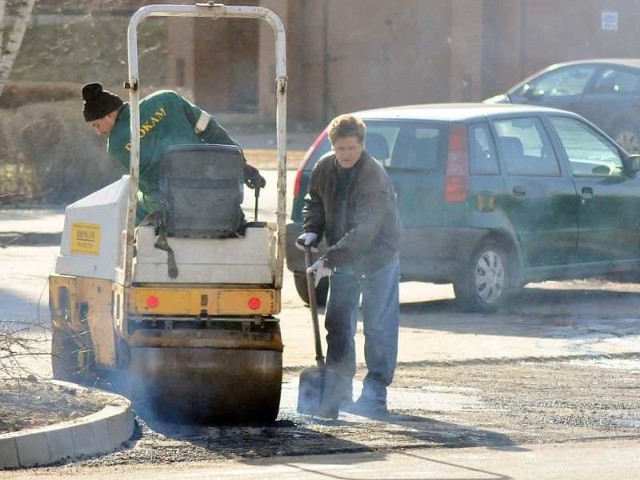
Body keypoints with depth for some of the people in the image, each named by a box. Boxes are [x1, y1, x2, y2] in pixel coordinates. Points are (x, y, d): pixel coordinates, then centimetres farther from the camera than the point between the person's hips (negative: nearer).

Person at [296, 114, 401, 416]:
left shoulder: (374, 178, -26)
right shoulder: (325, 169, -5)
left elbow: (364, 231, -32)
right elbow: (314, 202, 14)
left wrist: (329, 260, -35)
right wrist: (312, 232, -5)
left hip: (378, 257, -7)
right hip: (342, 256, 7)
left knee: (378, 326, -5)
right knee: (337, 323, 8)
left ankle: (375, 394, -1)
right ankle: (339, 391, 16)